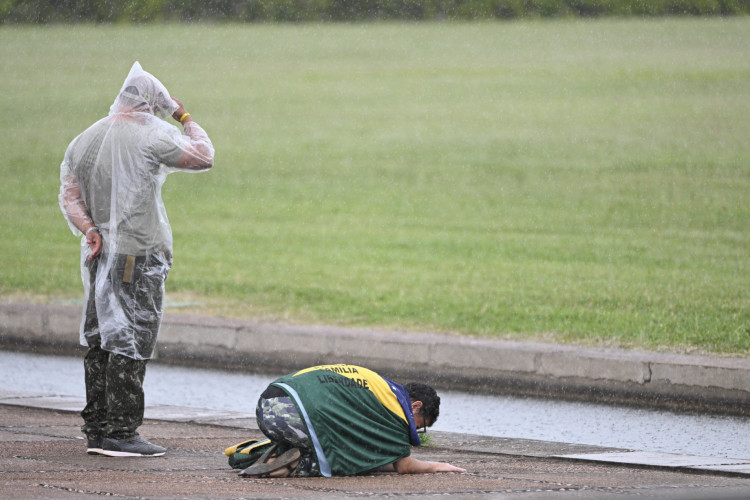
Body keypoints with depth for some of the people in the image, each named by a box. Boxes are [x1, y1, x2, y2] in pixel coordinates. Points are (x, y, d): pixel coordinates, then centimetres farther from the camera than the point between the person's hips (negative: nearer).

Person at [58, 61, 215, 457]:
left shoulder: (84, 141, 10)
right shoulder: (152, 138, -11)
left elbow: (69, 195, 9)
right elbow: (203, 157, -4)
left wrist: (88, 229, -1)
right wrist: (186, 120, 8)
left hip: (99, 257, 7)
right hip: (139, 256, -7)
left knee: (100, 342, 13)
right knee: (131, 343, -5)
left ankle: (96, 429, 17)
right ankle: (120, 432, -8)